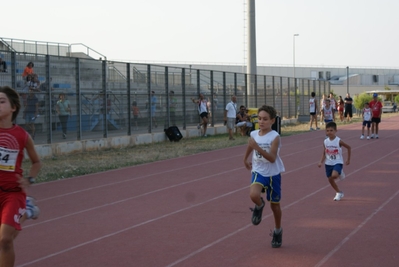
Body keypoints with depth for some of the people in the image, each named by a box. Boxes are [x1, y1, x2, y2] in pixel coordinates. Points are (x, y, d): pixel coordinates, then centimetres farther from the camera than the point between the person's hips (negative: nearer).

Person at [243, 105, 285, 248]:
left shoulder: (275, 137, -17)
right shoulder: (254, 134, -5)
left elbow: (272, 158, -27)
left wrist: (257, 147, -37)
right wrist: (245, 159, 31)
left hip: (273, 174, -2)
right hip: (258, 172, 2)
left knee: (274, 204, 11)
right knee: (254, 195, -28)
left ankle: (278, 231, 34)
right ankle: (259, 206, 9)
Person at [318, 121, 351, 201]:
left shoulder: (339, 141, -13)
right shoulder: (325, 142, -2)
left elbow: (348, 147, 0)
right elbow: (324, 154, 5)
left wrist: (348, 159, 4)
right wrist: (321, 162, -10)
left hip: (338, 162, -5)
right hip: (328, 163, 5)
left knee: (334, 175, -29)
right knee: (330, 179, 9)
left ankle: (340, 173, 7)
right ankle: (339, 192, 30)